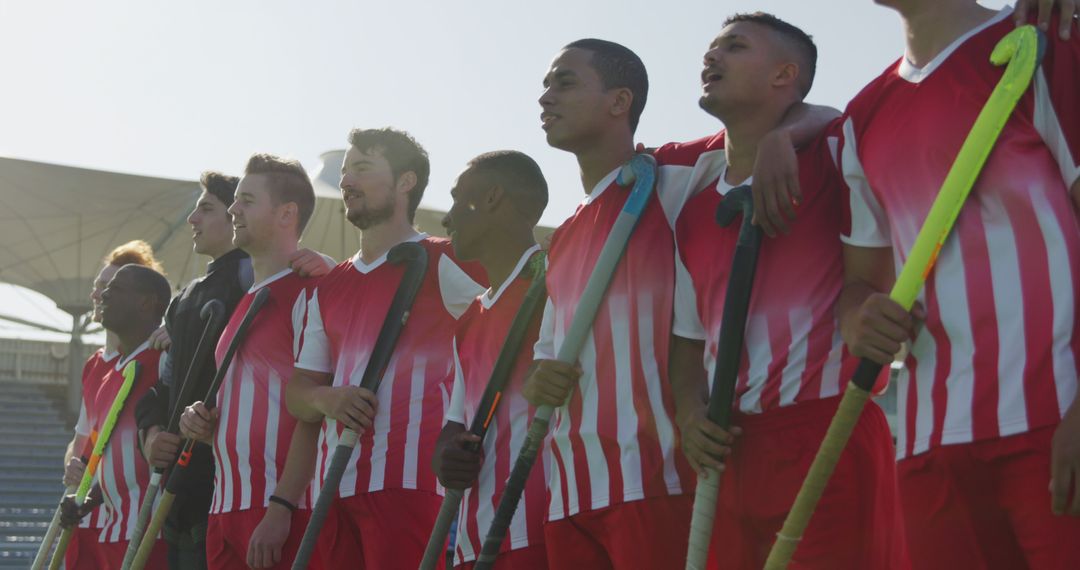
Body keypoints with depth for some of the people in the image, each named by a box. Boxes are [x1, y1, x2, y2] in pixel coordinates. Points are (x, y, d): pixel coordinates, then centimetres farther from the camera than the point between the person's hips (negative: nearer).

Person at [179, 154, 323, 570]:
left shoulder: (308, 292, -7)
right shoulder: (243, 304, 20)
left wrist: (281, 507, -20)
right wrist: (203, 422, 7)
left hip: (281, 514, -8)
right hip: (225, 507, 8)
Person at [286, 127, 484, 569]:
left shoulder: (442, 263, 3)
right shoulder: (328, 288, 22)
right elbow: (297, 391, 19)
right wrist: (325, 399, -1)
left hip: (411, 481, -6)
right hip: (334, 486, 6)